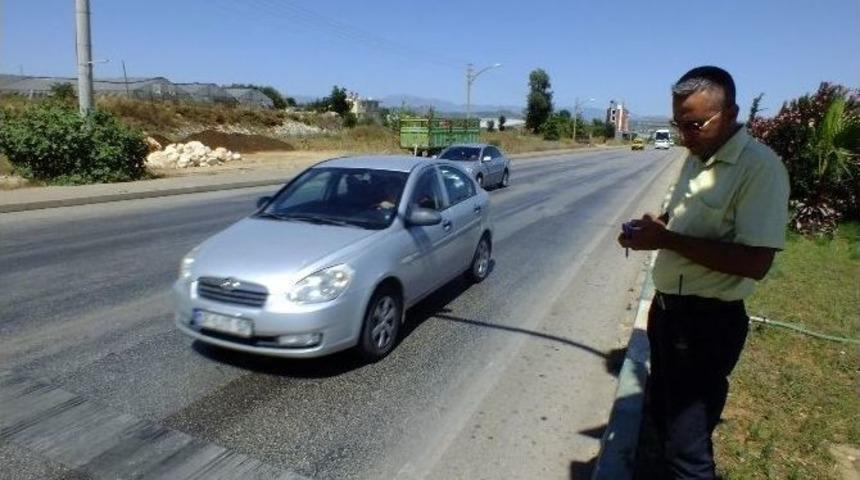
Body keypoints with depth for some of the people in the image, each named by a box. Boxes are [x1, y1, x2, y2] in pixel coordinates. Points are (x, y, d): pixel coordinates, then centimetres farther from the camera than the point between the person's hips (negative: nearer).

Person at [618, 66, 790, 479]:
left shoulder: (759, 167, -19)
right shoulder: (697, 157, 7)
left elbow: (755, 262, -25)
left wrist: (666, 239, -26)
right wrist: (650, 227, 0)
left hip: (708, 322, -9)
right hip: (667, 307, 9)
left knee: (687, 441, 2)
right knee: (661, 410, 25)